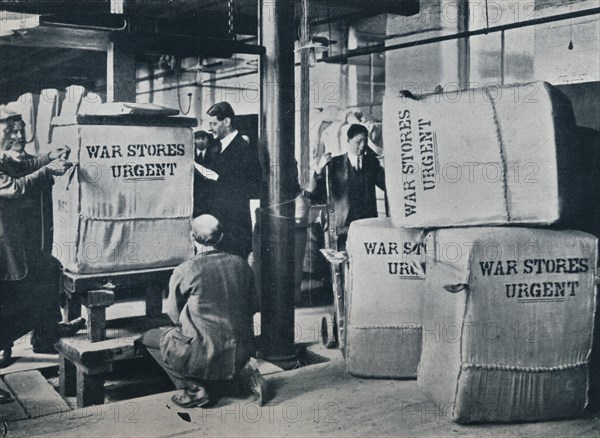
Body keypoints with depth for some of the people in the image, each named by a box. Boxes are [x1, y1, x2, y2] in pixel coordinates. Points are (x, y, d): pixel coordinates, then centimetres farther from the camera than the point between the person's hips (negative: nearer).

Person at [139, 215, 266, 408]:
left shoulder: (184, 271, -11)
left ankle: (193, 389, 5)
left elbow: (174, 314, 2)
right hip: (241, 351, 5)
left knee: (149, 338, 14)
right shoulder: (241, 264, 2)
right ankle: (244, 370, 11)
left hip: (205, 354, -5)